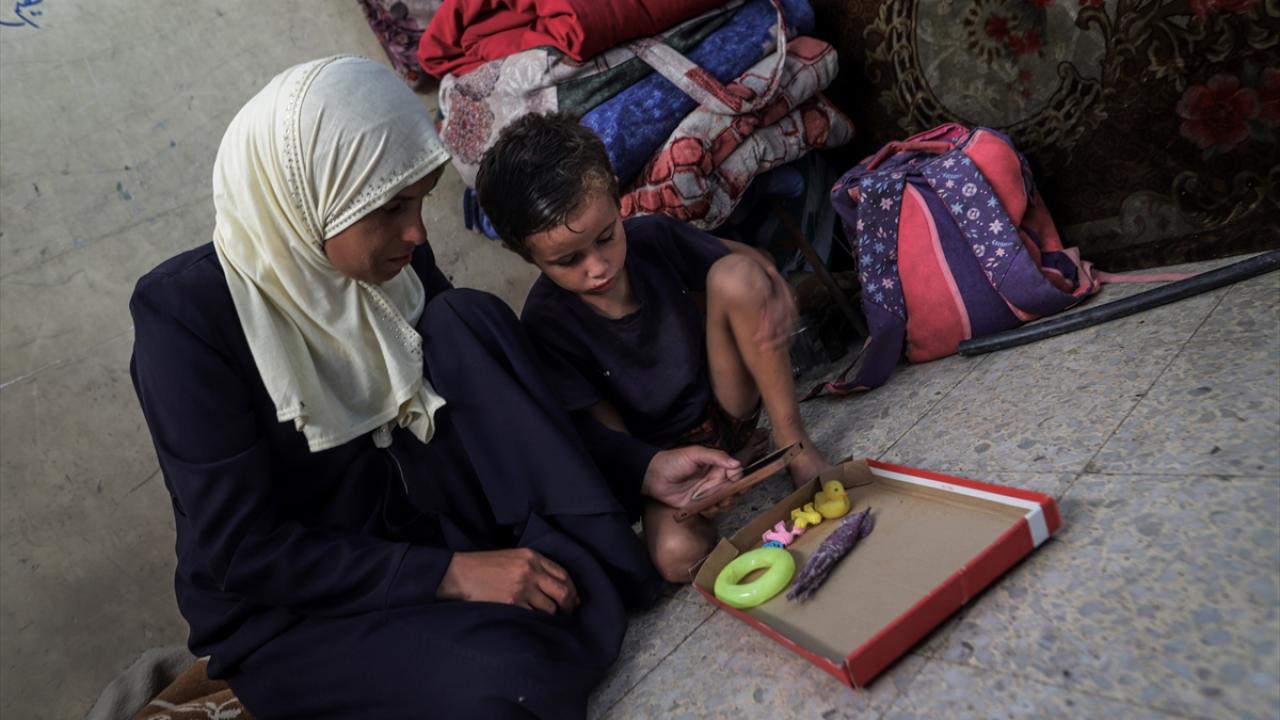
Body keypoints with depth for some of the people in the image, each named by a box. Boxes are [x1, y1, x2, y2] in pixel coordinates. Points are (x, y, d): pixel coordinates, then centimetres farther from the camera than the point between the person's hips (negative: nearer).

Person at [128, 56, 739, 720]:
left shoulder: (396, 264, -5)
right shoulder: (185, 313, -22)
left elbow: (497, 401, 5)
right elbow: (240, 550, -22)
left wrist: (639, 465, -5)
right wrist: (450, 573, -27)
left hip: (413, 526, 6)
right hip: (281, 613, -5)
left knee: (469, 320, -16)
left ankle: (582, 576, -16)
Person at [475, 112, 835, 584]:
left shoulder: (654, 237, -12)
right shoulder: (547, 324, -20)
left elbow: (749, 257, 4)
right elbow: (609, 435, -15)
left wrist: (778, 291, -20)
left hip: (727, 400, 3)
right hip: (665, 452, -3)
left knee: (735, 275, -22)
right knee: (677, 554, -33)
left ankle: (793, 442, -11)